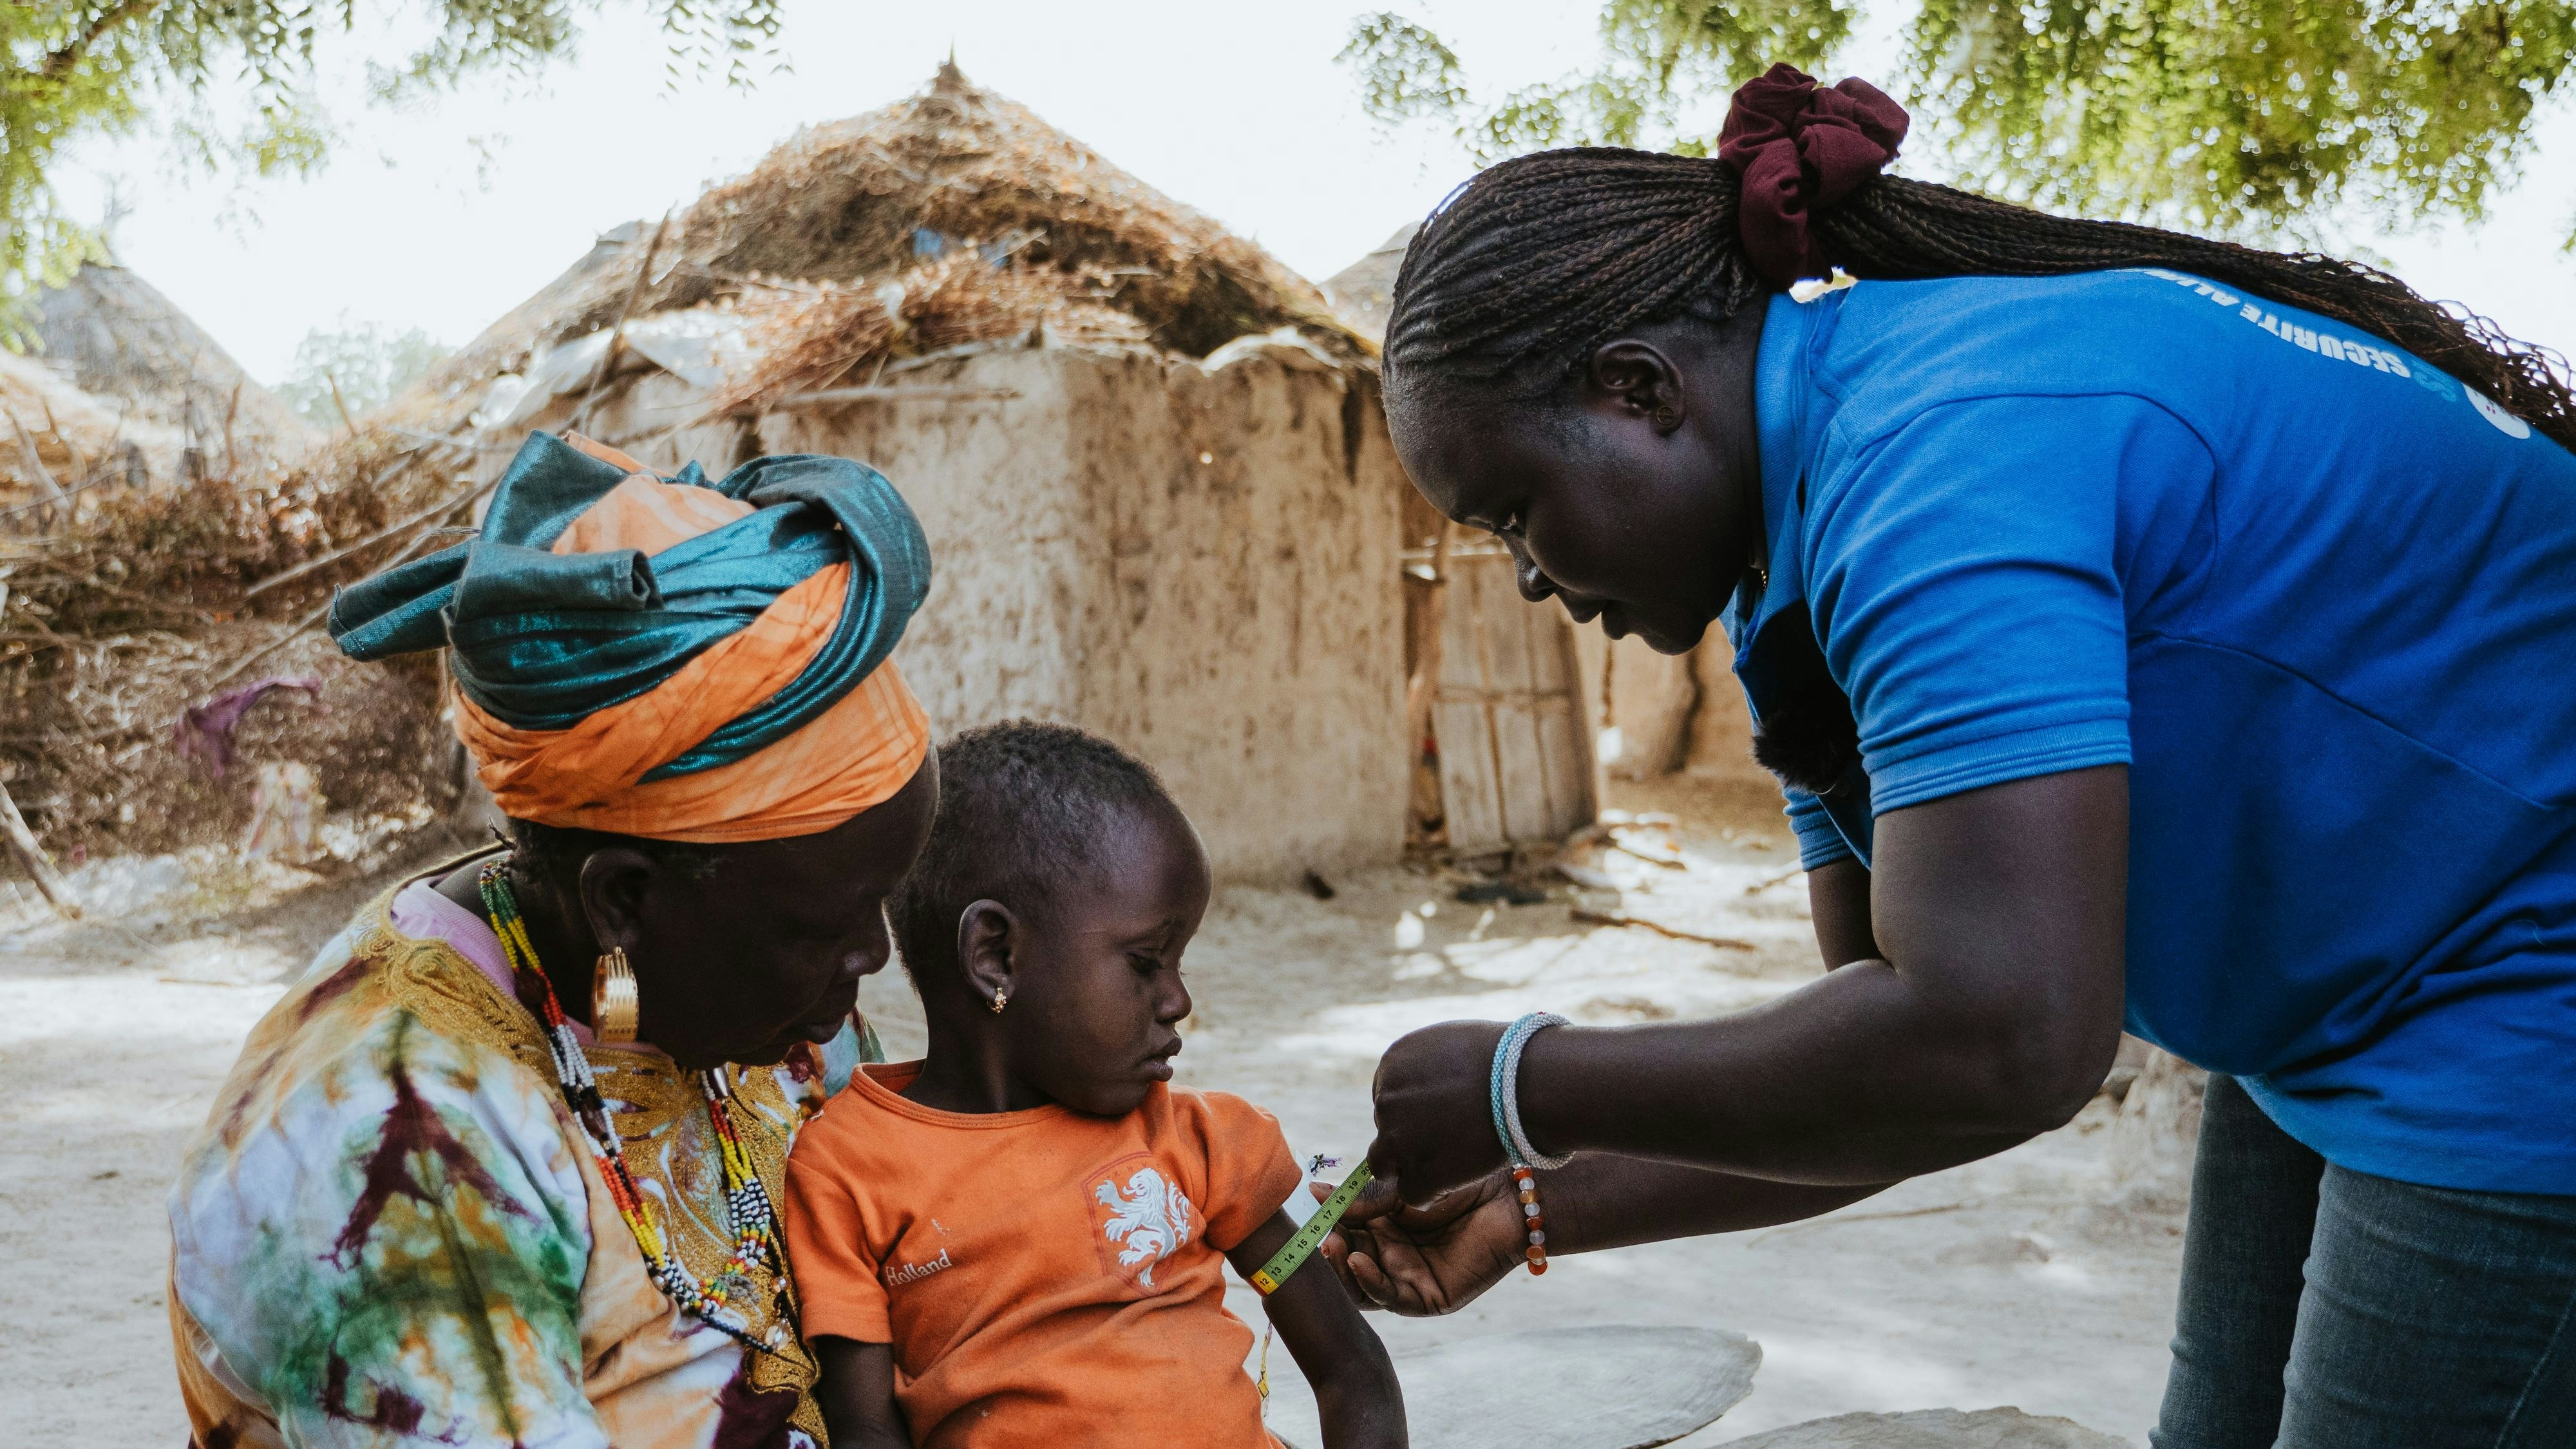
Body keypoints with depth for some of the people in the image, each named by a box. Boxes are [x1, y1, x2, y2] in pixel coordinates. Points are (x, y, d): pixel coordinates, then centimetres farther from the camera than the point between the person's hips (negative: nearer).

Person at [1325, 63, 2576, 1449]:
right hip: (2329, 1025, 10)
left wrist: (1523, 1093, -22)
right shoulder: (1817, 495, 4)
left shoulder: (1943, 450, -27)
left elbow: (1987, 1047, -35)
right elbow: (1882, 1068, 7)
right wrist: (1542, 1206, 2)